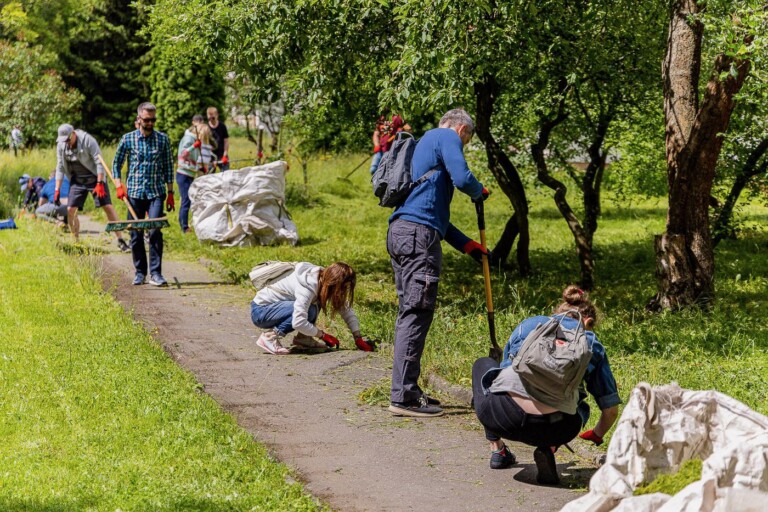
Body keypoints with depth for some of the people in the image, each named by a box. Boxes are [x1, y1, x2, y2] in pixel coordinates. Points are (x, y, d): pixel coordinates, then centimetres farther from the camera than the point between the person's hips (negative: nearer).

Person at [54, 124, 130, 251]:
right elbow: (60, 168, 6)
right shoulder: (61, 145, -2)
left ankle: (120, 240, -7)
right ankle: (76, 242, 9)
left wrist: (100, 183, -22)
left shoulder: (87, 140, -18)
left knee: (108, 207, -11)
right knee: (70, 210, -5)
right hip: (77, 181, 5)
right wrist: (57, 189, 1)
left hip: (94, 178, -5)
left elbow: (99, 162, -17)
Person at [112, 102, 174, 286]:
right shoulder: (128, 139, 3)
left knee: (155, 231, -13)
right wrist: (119, 185, -2)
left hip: (156, 193, -1)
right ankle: (140, 272, 17)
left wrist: (170, 193, 7)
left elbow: (168, 167, 9)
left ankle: (155, 273, -9)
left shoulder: (163, 139, 4)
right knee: (135, 234, 4)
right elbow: (116, 163, 11)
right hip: (134, 193, 1)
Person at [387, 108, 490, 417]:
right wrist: (480, 192, 8)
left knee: (409, 313, 14)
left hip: (400, 231, 10)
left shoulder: (425, 142, 31)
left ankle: (407, 390, 18)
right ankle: (404, 397, -11)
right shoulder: (448, 137, 2)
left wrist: (466, 245, 29)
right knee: (416, 314, -10)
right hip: (418, 234, -10)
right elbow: (462, 178, -15)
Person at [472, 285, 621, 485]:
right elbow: (611, 410, 24)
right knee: (581, 408, 38)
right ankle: (546, 449, 7)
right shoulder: (591, 342, 24)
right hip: (555, 428, -1)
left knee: (483, 364, 35)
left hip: (501, 416, 1)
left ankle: (497, 450, 25)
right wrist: (596, 437, 46)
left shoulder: (528, 324, 27)